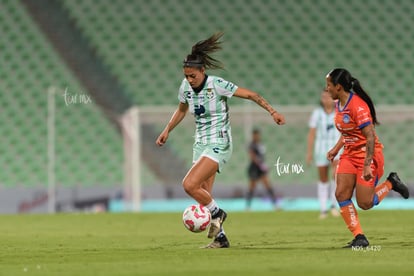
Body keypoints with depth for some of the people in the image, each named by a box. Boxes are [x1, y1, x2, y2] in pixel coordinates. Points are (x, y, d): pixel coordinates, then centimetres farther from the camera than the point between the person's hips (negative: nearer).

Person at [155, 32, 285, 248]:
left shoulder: (216, 85, -17)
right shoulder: (186, 87, 2)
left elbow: (250, 94, -12)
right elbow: (181, 110, 23)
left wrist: (272, 111, -16)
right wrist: (167, 130, 17)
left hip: (219, 145, -7)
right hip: (201, 144, 7)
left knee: (189, 185, -21)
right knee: (204, 195, 3)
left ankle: (217, 213, 2)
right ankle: (220, 237, 14)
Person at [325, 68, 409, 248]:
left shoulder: (358, 105, -23)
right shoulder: (339, 104, 5)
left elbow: (370, 137, -25)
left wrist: (367, 165, -29)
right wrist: (336, 149, 10)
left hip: (368, 154, -8)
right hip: (349, 154, 8)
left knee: (365, 203, -8)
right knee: (341, 194, -8)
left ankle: (391, 183, 18)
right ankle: (359, 237, -3)